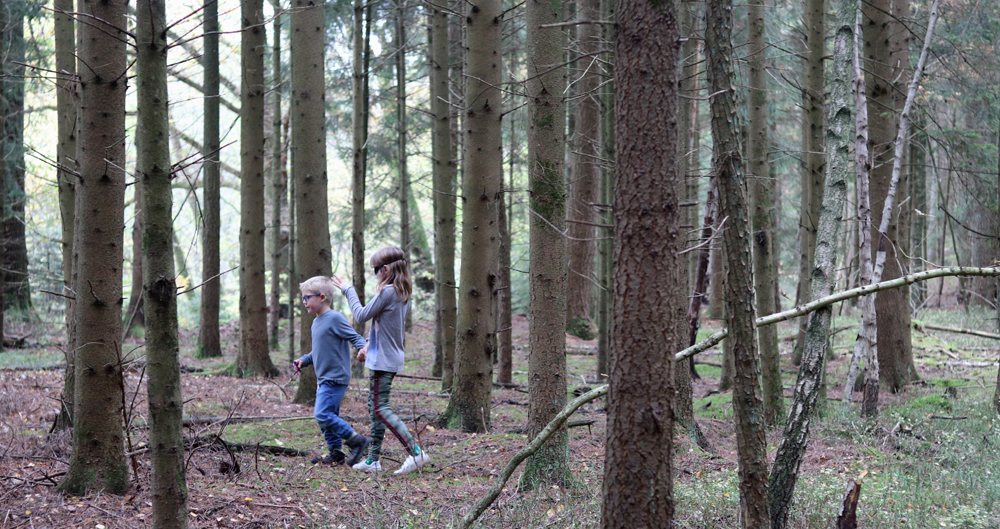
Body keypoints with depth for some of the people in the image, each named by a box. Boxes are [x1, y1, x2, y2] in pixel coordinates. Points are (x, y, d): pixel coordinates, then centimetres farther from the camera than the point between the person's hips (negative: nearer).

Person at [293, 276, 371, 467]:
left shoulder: (335, 319, -13)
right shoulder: (317, 322, 16)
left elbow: (355, 337, -15)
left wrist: (363, 347, -35)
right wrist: (304, 360, 17)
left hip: (335, 378, -10)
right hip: (324, 379, 10)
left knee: (323, 414, -17)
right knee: (328, 416, 12)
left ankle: (358, 441, -10)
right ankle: (336, 453, 20)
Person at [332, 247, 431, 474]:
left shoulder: (387, 292, -18)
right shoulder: (404, 294, 10)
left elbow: (362, 315, -11)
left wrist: (347, 289, 0)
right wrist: (370, 346, 25)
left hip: (383, 360, -10)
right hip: (392, 358, 10)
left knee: (380, 408, -10)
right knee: (375, 407, 14)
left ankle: (415, 452, -19)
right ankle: (373, 459, 18)